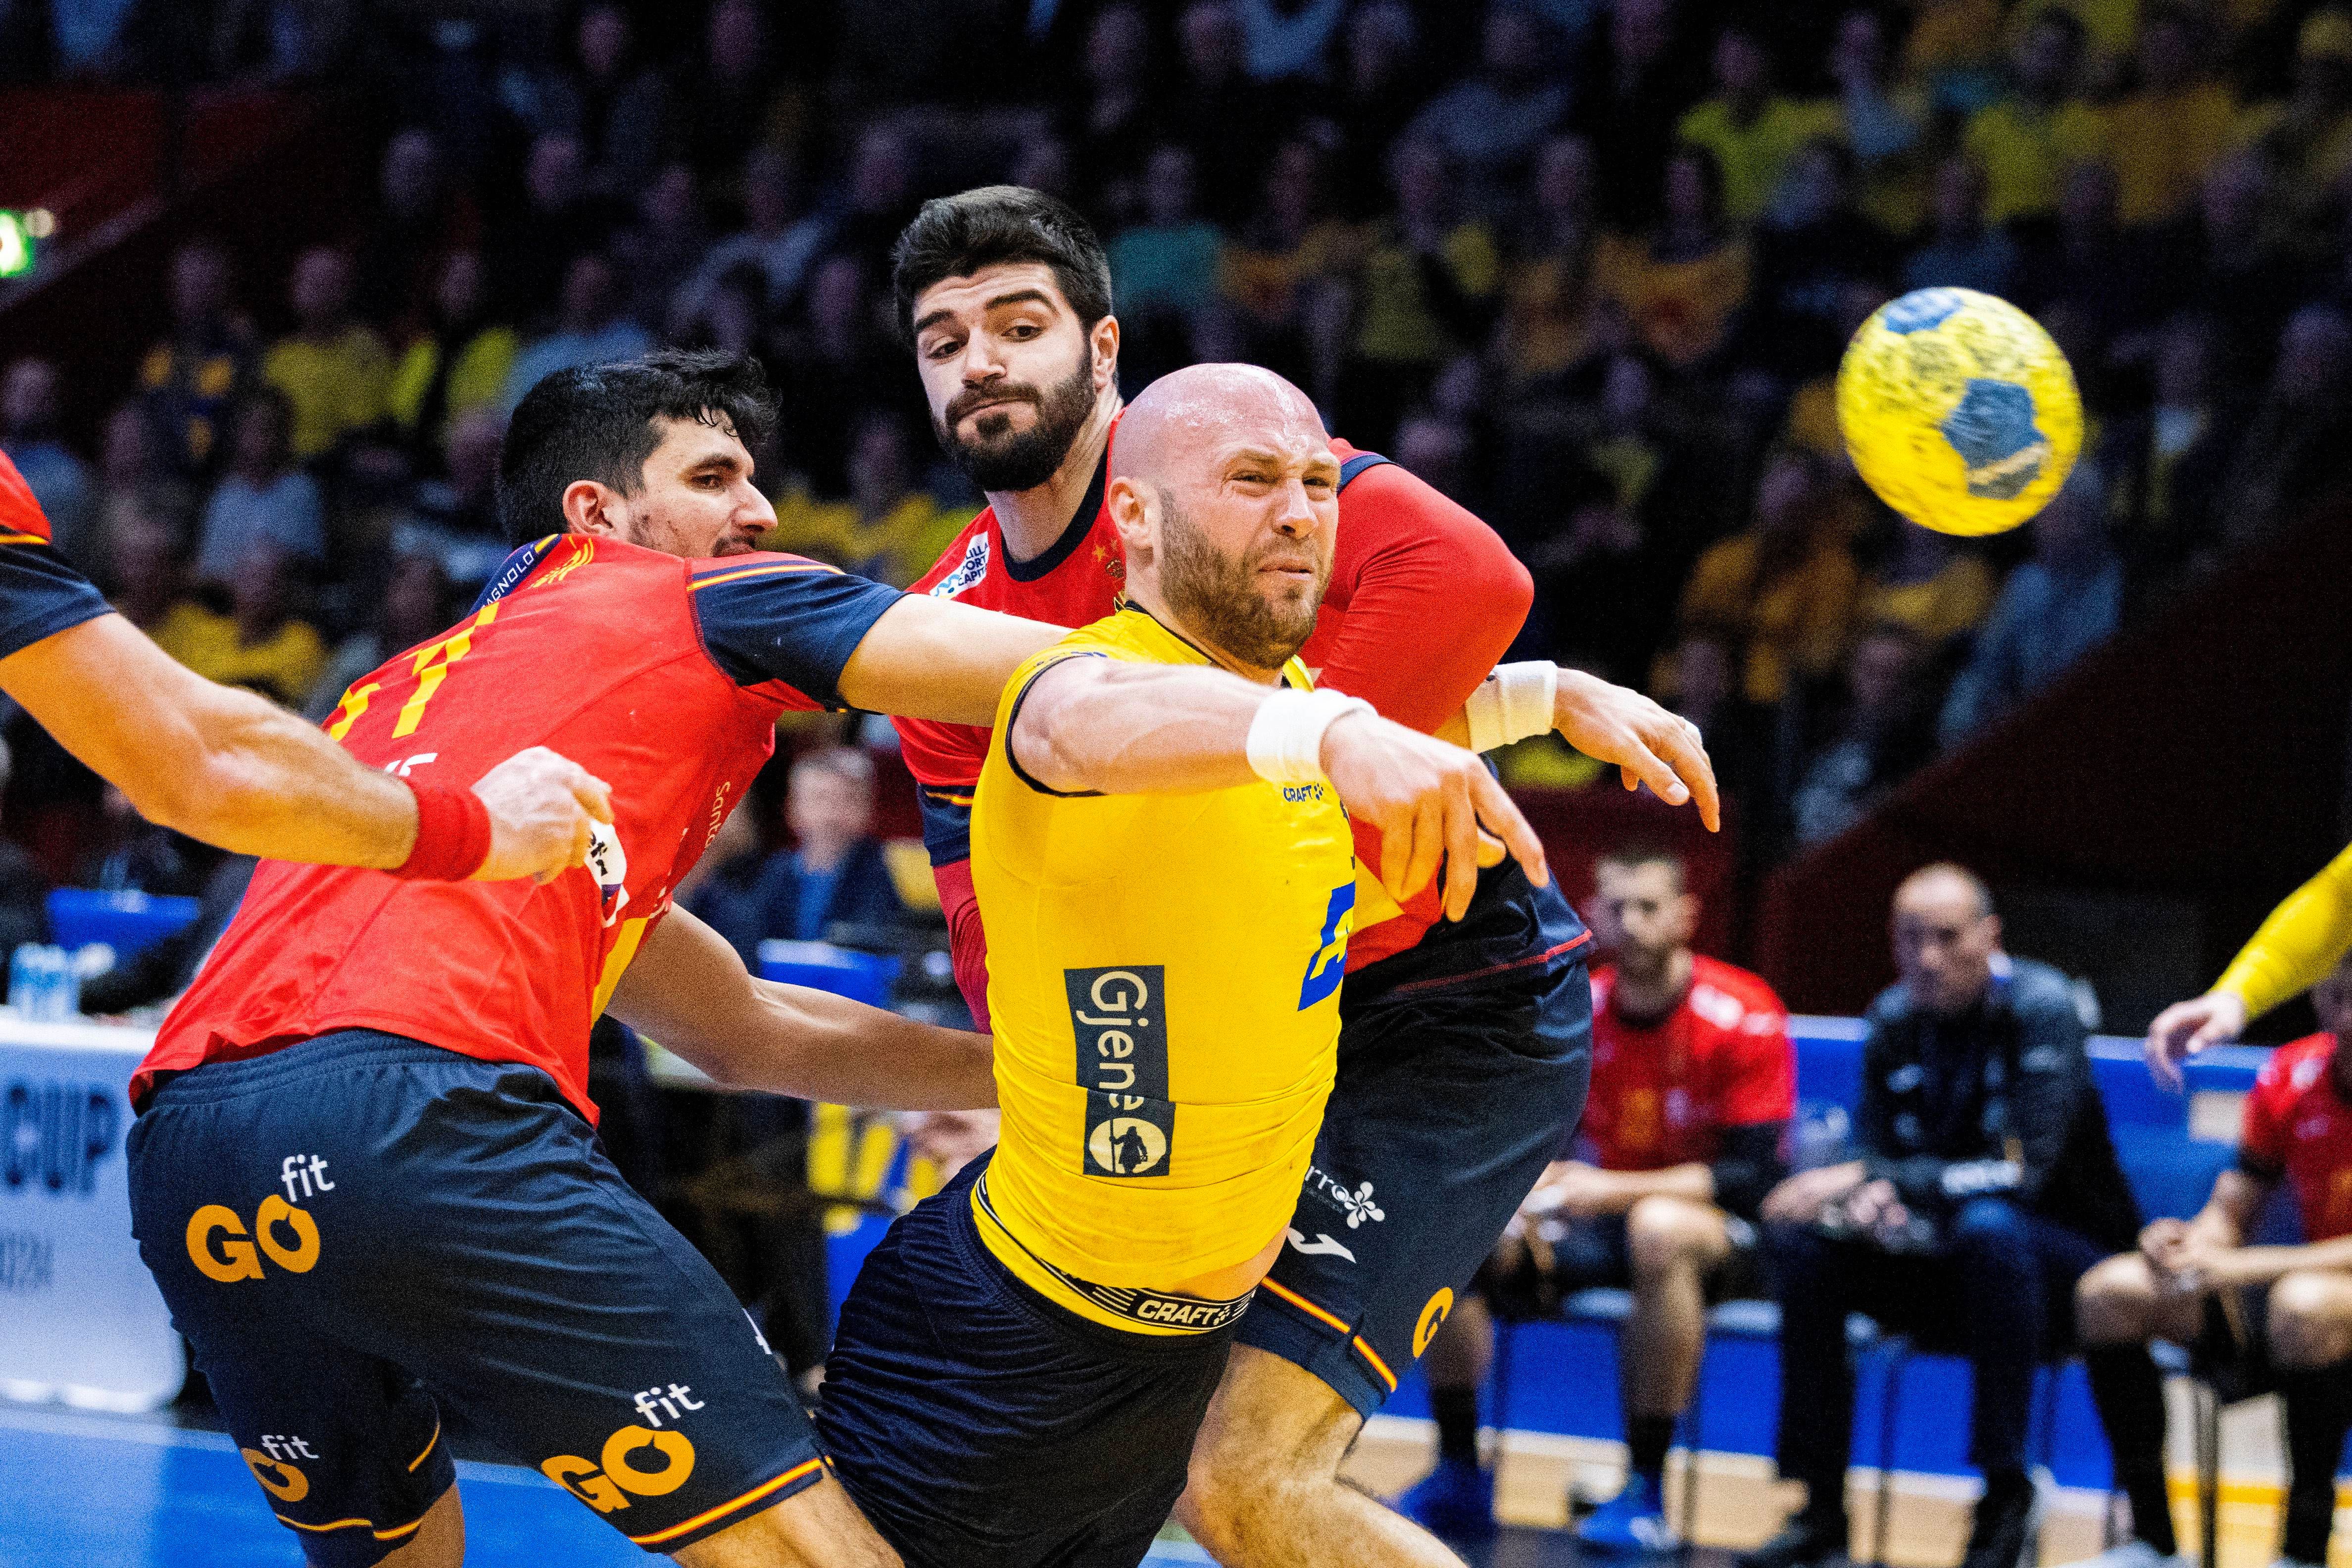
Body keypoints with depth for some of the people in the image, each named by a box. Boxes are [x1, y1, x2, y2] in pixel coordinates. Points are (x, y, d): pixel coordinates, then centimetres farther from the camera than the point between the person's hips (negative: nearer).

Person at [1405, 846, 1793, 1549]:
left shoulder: (1744, 1017, -15)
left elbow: (1755, 1175, -20)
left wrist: (1616, 1190, -29)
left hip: (1717, 1232, -5)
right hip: (1598, 1222, 5)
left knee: (1660, 1228, -41)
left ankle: (1645, 1495, -34)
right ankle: (1460, 1477, -7)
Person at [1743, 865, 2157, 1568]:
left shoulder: (2039, 1005, -17)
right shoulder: (1895, 1019, 1)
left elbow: (2025, 1172, -26)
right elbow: (1874, 1149, 3)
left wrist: (1867, 1180, -32)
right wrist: (1872, 1196, -24)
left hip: (2067, 1262, -6)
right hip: (1945, 1256, 6)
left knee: (1988, 1226, -38)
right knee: (1803, 1241, -17)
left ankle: (2006, 1496, -29)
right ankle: (1821, 1505, -12)